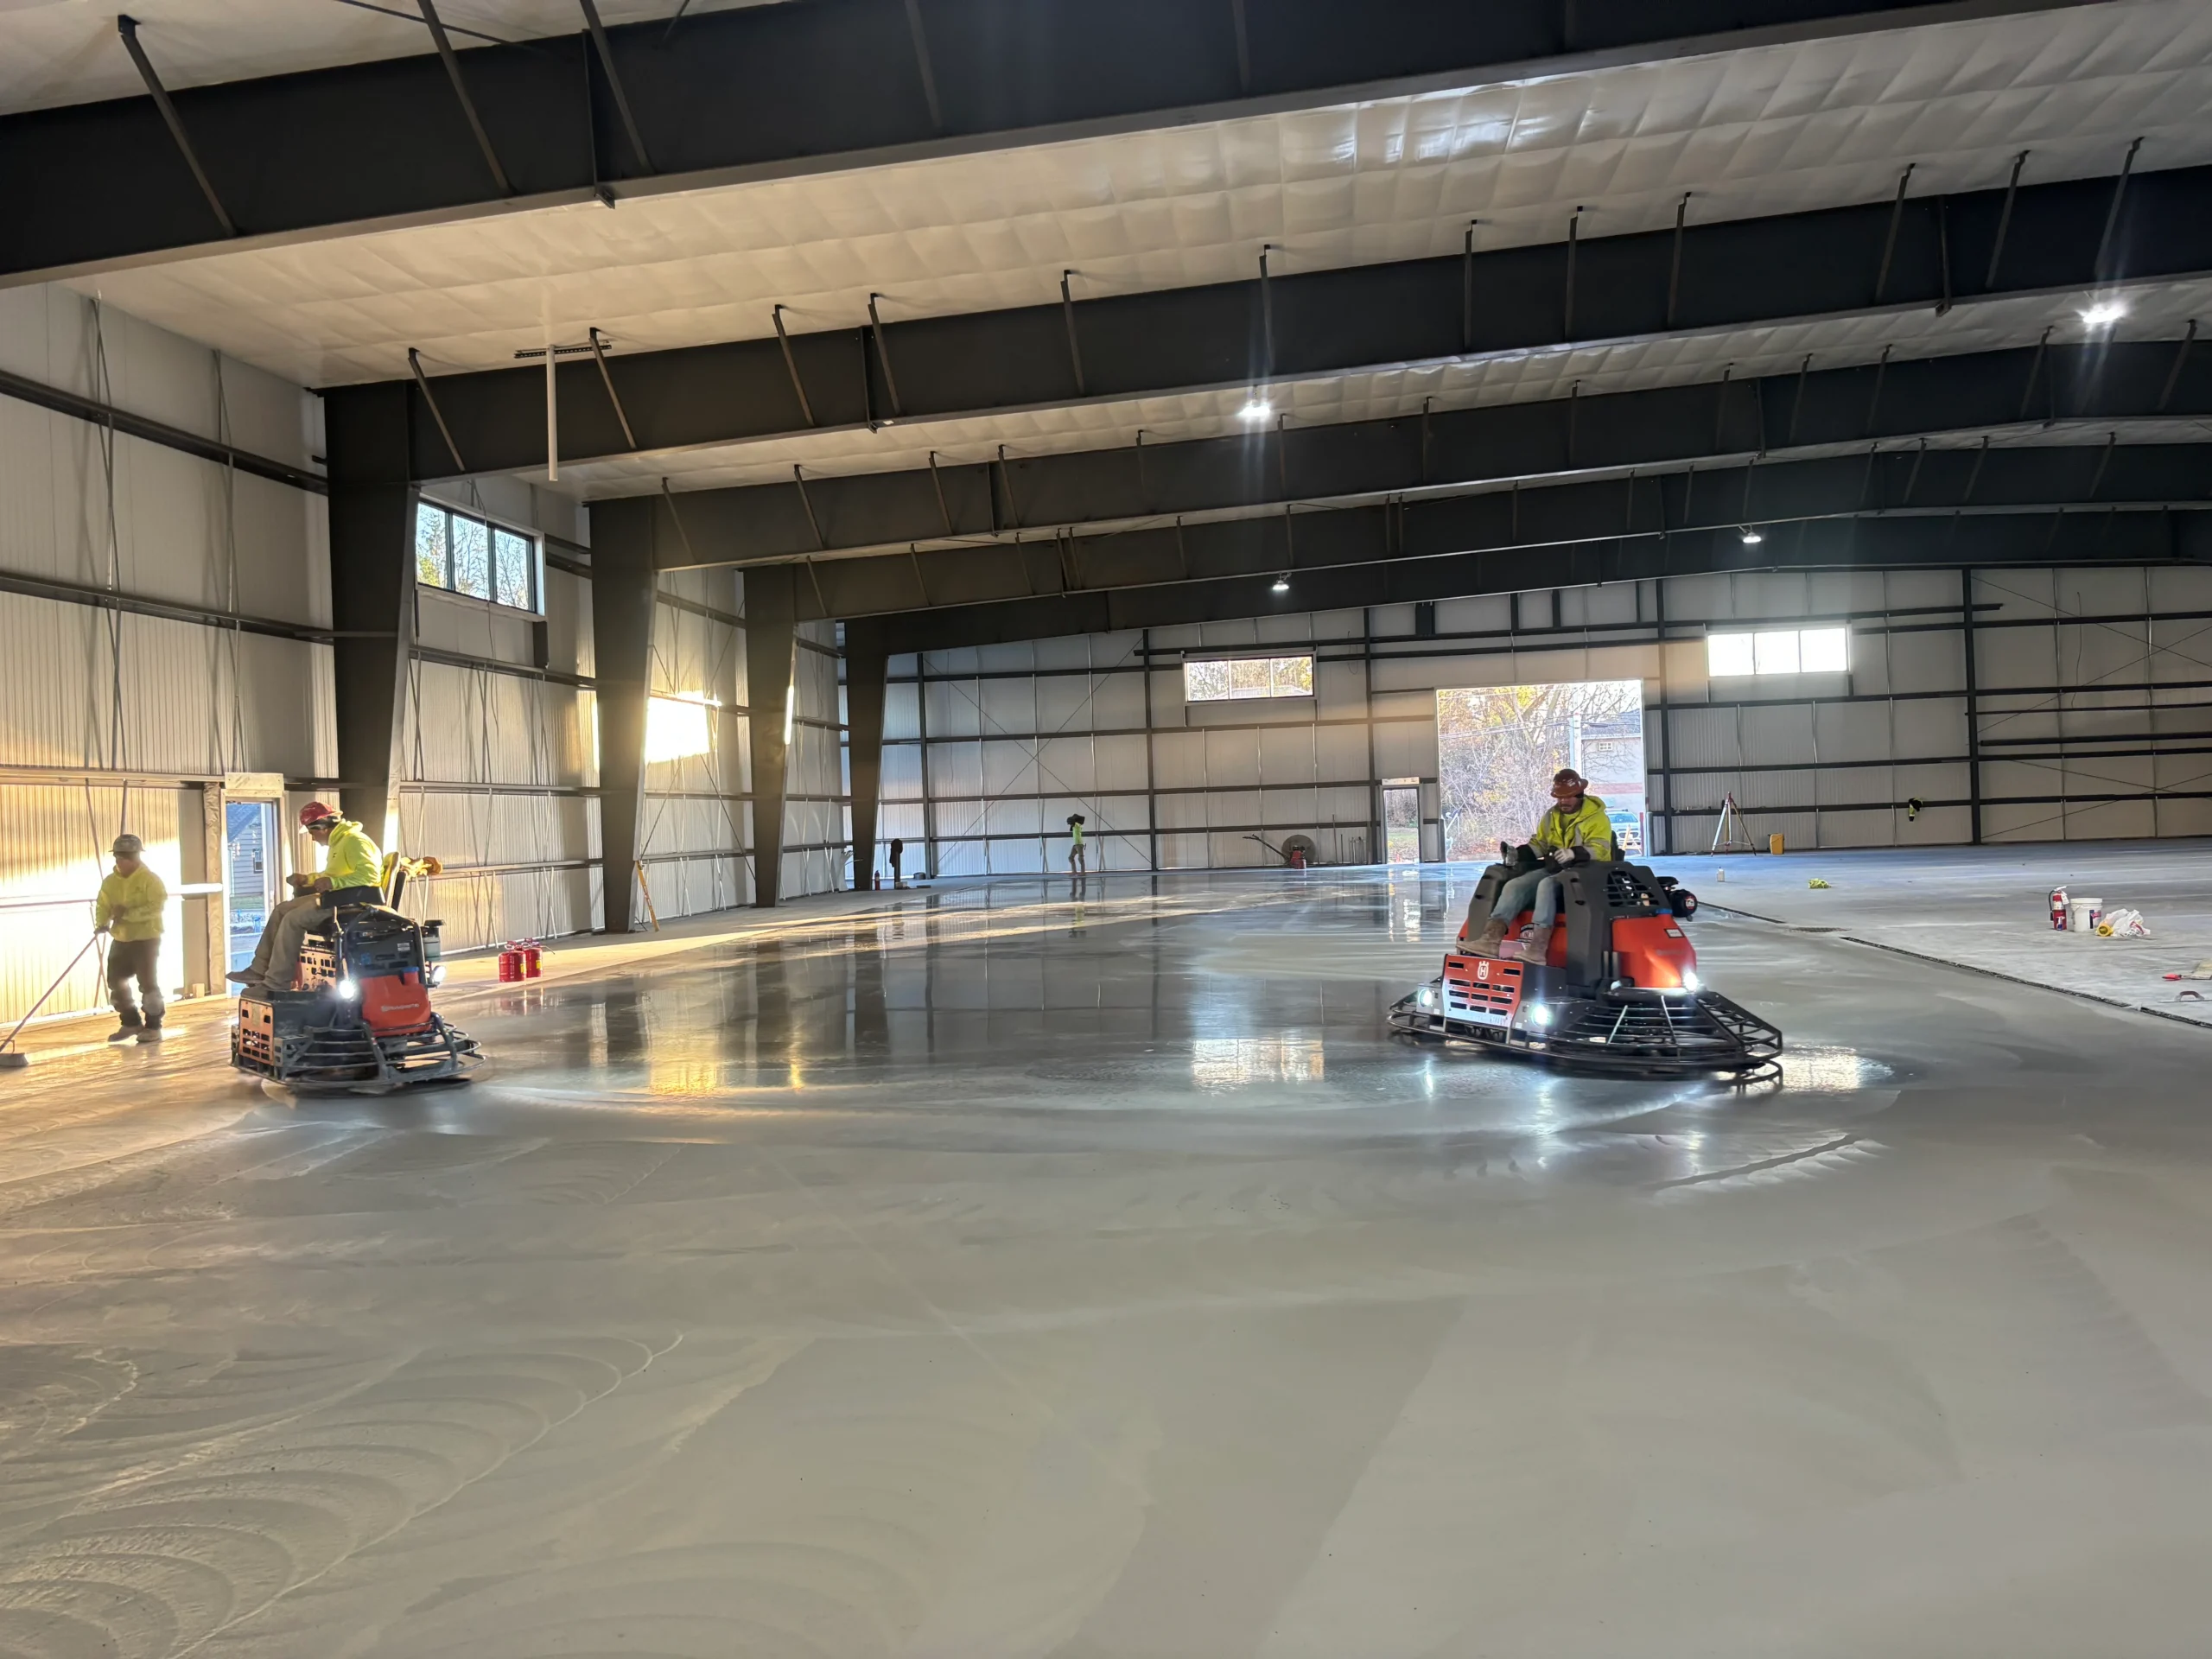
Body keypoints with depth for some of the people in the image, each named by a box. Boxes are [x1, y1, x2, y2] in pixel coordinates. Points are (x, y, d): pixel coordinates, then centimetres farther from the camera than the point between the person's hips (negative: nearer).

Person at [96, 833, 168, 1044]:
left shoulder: (150, 879, -11)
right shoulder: (110, 881, 8)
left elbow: (155, 907, -21)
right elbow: (102, 906, 5)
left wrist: (128, 913, -28)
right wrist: (101, 924, -16)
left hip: (146, 939, -7)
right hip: (120, 940, 7)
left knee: (148, 984, -4)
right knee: (116, 982, 9)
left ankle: (153, 1027, 4)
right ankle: (131, 1023, 24)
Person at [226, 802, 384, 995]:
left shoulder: (354, 840, -16)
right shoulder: (338, 842, 19)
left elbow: (369, 874, -28)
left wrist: (332, 882, -33)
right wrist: (308, 879, 15)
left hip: (351, 899, -11)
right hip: (335, 896, 11)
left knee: (293, 919, -20)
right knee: (281, 910, 9)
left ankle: (276, 982, -16)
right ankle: (259, 970, 7)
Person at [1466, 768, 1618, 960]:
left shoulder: (1596, 817, -4)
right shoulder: (1551, 816, 16)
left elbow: (1599, 849, -17)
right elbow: (1539, 843, 21)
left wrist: (1574, 853, -36)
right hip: (1554, 869, 7)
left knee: (1547, 885, -37)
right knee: (1514, 885, -17)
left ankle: (1538, 945, -47)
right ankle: (1492, 937, -33)